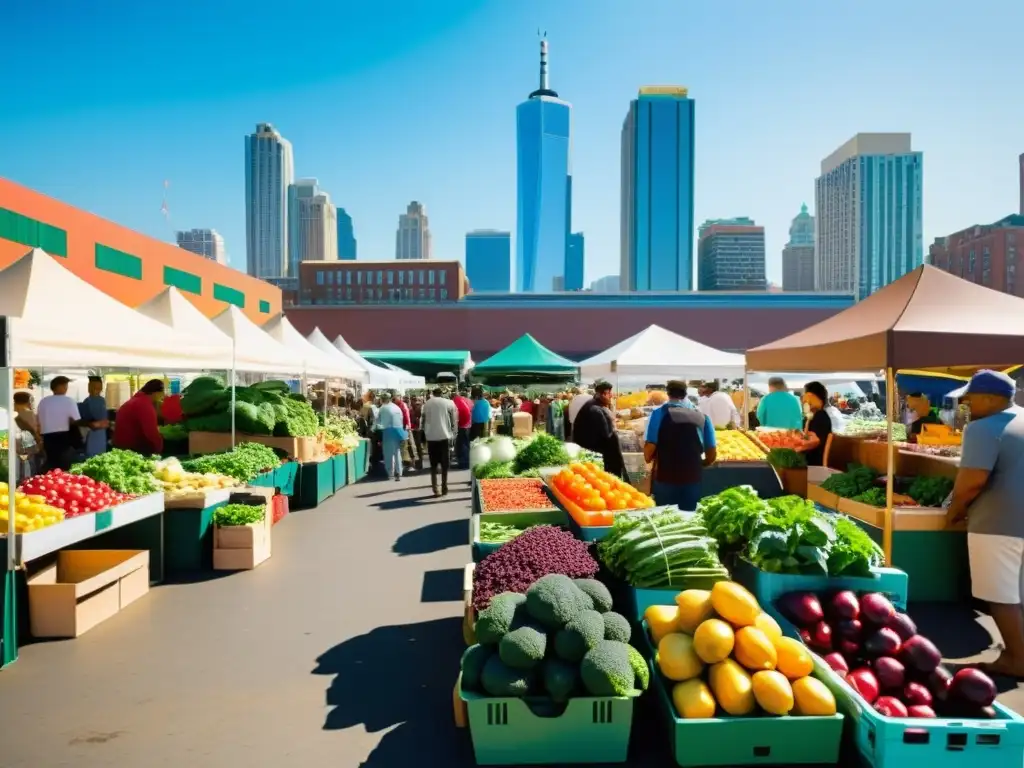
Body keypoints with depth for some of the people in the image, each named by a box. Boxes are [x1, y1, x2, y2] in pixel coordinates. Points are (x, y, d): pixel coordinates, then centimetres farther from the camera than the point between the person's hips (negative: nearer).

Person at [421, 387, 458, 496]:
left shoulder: (427, 404, 7)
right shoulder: (449, 403, 2)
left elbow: (424, 420, 9)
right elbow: (454, 421, 0)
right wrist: (453, 433, 9)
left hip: (431, 437, 2)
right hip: (445, 435, -2)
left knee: (433, 465, 7)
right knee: (444, 464, 7)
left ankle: (435, 489, 1)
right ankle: (444, 488, 6)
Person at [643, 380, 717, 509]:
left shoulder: (659, 414, -3)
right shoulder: (702, 416, 6)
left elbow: (649, 449, -11)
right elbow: (712, 455, 7)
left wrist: (648, 457, 11)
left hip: (665, 479, -2)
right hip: (692, 479, 3)